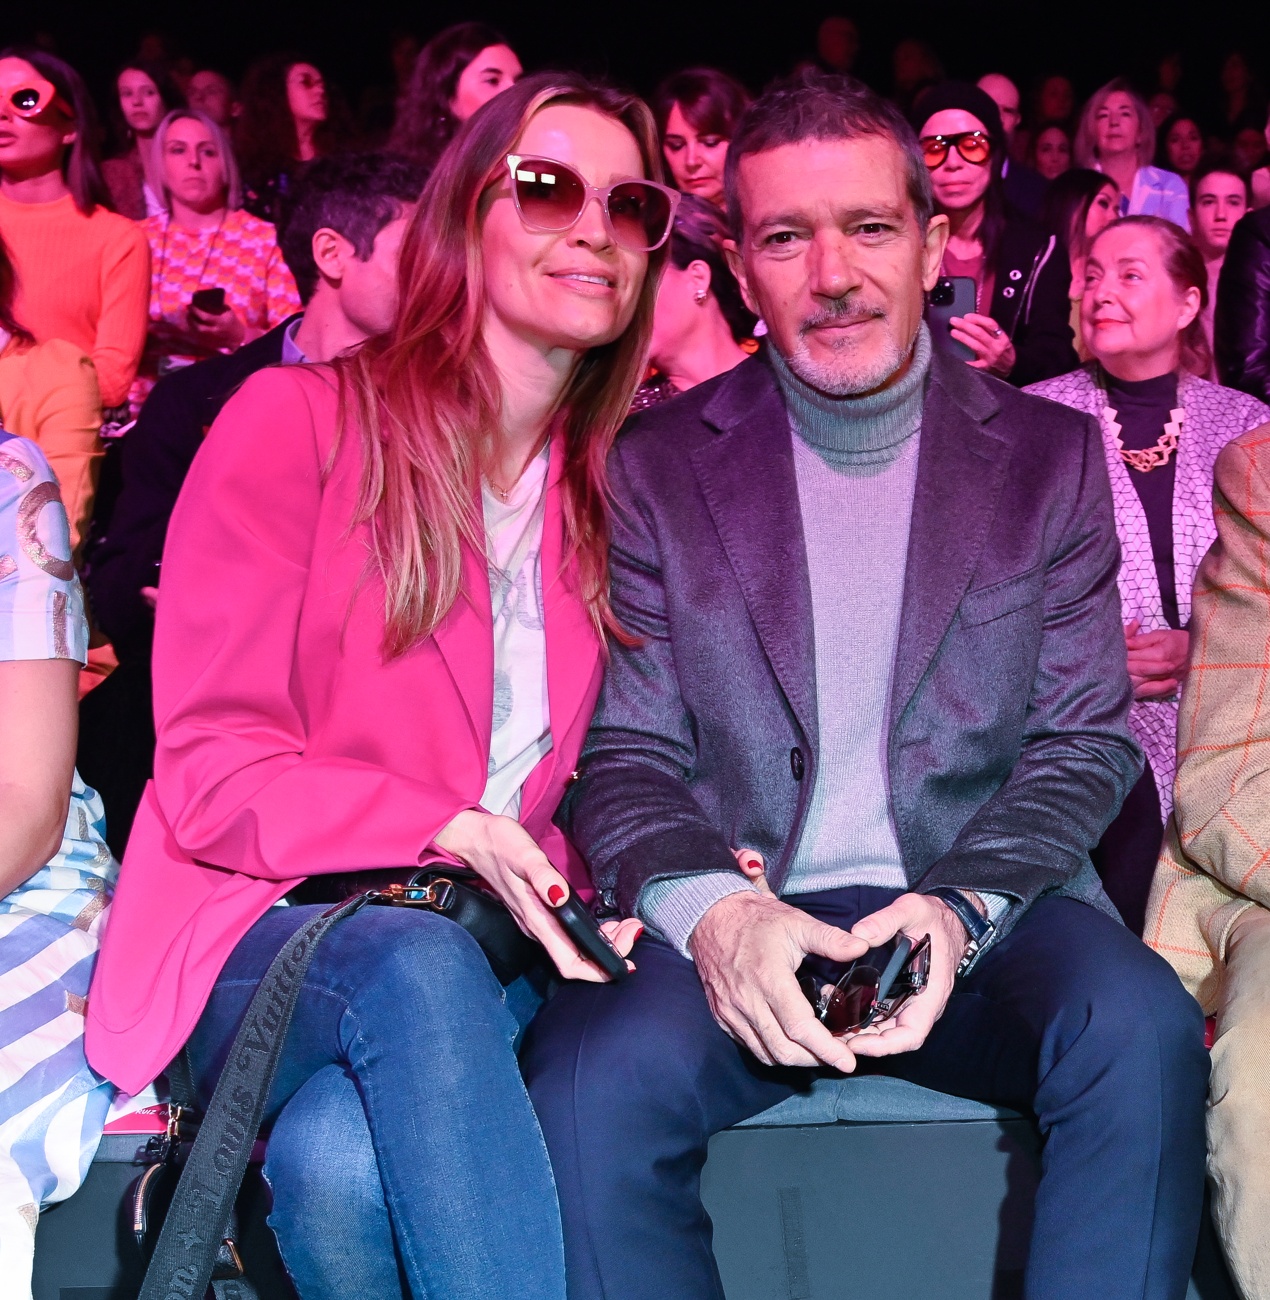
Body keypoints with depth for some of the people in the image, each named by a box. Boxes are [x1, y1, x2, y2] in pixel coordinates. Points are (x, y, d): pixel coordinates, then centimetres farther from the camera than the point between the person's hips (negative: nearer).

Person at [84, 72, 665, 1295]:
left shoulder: (619, 486, 11)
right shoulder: (297, 420, -1)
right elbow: (208, 768, -6)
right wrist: (445, 832, -21)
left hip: (498, 958, 2)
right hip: (262, 934, -1)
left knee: (341, 1160, -33)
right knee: (419, 967, -36)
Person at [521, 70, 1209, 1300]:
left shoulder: (1050, 456, 9)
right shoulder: (655, 466, 6)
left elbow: (1084, 743, 6)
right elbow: (623, 753, 3)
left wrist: (961, 908, -14)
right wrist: (711, 910, -18)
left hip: (987, 917, 1)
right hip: (733, 927, -1)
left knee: (1140, 1025, -30)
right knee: (594, 1075, -31)